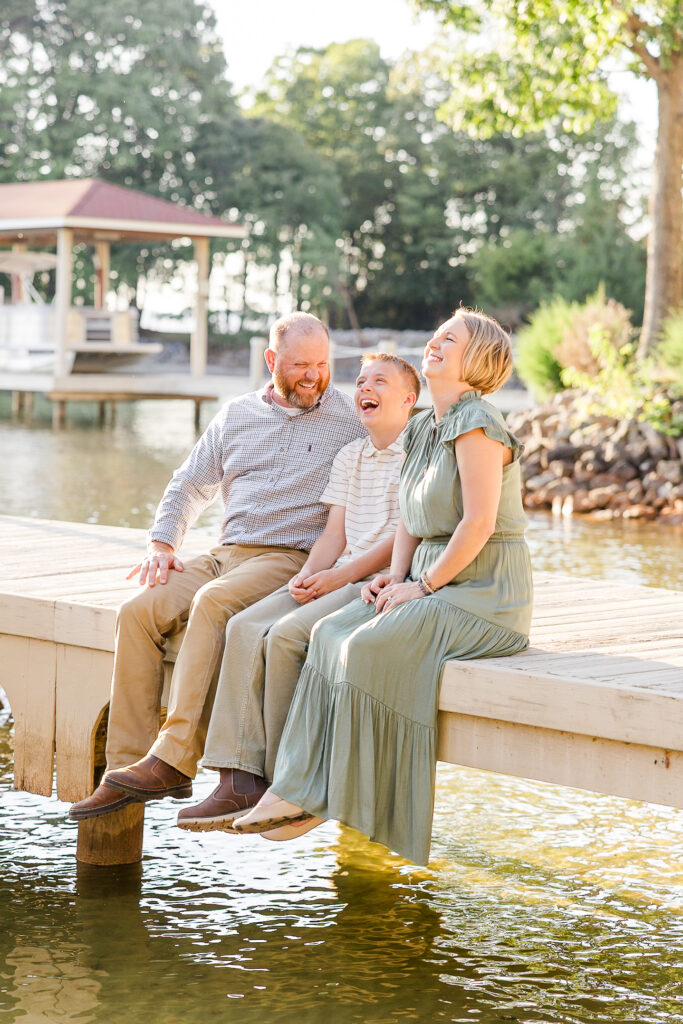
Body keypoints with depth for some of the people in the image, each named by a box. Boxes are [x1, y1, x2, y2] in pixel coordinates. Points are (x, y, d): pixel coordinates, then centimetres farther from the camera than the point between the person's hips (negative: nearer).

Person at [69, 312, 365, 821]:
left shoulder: (353, 420, 5)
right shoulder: (236, 416, 19)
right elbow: (190, 485, 26)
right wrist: (163, 543, 8)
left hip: (294, 560, -5)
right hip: (227, 553, 5)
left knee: (213, 602, -35)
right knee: (138, 612, -18)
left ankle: (175, 759, -36)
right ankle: (128, 766, -18)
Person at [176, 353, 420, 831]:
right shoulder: (349, 458, 21)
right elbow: (335, 533, 14)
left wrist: (337, 577, -15)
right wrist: (306, 576, -6)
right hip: (340, 580, 7)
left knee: (286, 635, -27)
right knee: (245, 628, -16)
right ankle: (241, 781, -23)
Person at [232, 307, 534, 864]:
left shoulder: (476, 423, -14)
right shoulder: (423, 427, 15)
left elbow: (479, 522, -20)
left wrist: (424, 586, -14)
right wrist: (397, 577, 2)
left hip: (485, 594, -8)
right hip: (433, 586, 8)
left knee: (370, 647, -24)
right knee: (331, 633, -11)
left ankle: (324, 796, -12)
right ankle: (297, 788, -15)